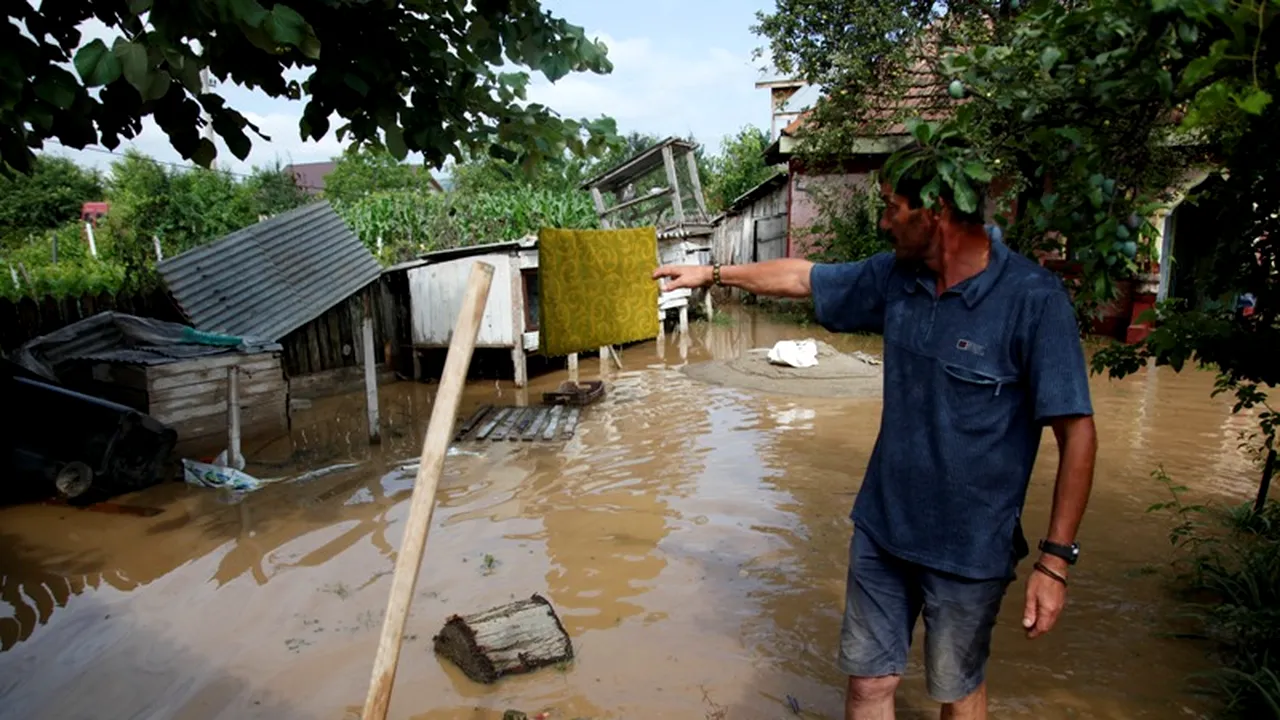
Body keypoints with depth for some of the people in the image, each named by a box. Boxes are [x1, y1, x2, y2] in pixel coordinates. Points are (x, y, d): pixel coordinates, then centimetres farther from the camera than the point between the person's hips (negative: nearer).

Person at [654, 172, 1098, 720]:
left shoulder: (1033, 300, -19)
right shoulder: (895, 277, -3)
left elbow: (1077, 433, -16)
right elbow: (802, 277, 12)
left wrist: (1056, 560, -16)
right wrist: (713, 273, 20)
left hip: (968, 549, -4)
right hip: (881, 530, 5)